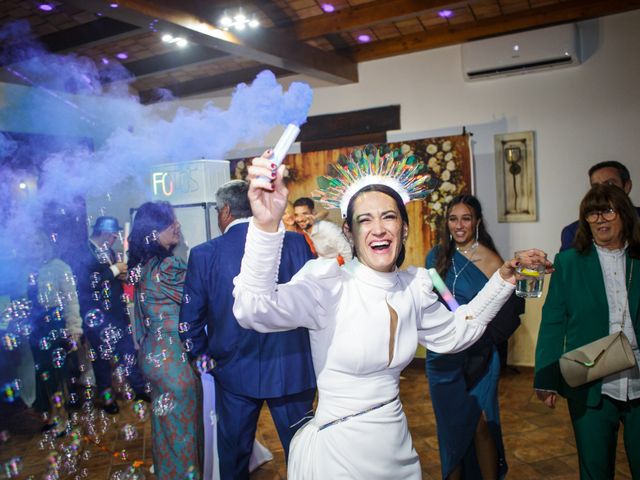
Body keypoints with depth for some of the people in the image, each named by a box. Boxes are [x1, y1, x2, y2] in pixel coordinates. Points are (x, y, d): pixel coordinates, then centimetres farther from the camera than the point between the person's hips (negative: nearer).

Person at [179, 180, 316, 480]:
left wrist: (204, 357, 12)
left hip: (233, 372, 0)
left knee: (234, 455, 20)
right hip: (292, 370, 0)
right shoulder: (297, 243, -8)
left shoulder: (204, 254, -9)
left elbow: (190, 320, -4)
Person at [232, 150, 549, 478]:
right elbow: (254, 311, -38)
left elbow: (453, 334, 15)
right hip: (337, 451, -5)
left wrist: (503, 279, 9)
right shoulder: (328, 282, -22)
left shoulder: (415, 285, -3)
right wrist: (266, 226, -52)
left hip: (397, 445, 6)